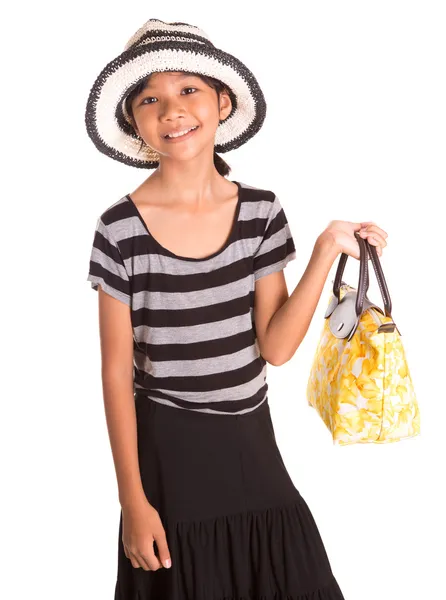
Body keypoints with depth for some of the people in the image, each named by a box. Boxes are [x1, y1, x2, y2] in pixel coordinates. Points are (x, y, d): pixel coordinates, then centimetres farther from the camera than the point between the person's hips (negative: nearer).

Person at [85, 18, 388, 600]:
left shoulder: (260, 210, -3)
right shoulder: (121, 229, -12)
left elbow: (276, 345, -5)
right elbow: (117, 370, -8)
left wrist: (327, 250, -13)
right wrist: (132, 498, -7)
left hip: (251, 442, 4)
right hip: (167, 452, -3)